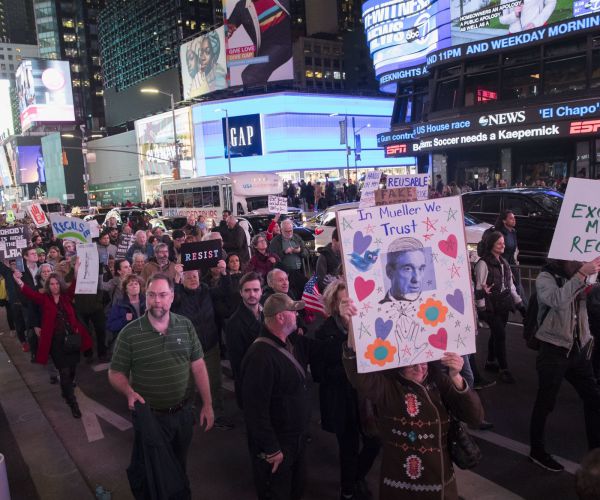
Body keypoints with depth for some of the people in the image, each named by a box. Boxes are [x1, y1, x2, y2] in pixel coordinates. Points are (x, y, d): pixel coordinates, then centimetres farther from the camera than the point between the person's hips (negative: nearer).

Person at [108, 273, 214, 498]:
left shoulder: (186, 326, -4)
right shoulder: (129, 333, -13)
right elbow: (115, 373, -5)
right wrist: (129, 392, -25)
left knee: (179, 468, 23)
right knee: (150, 472, 15)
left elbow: (198, 366, 0)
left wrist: (207, 405, 0)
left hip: (183, 412, 3)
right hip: (150, 415, -3)